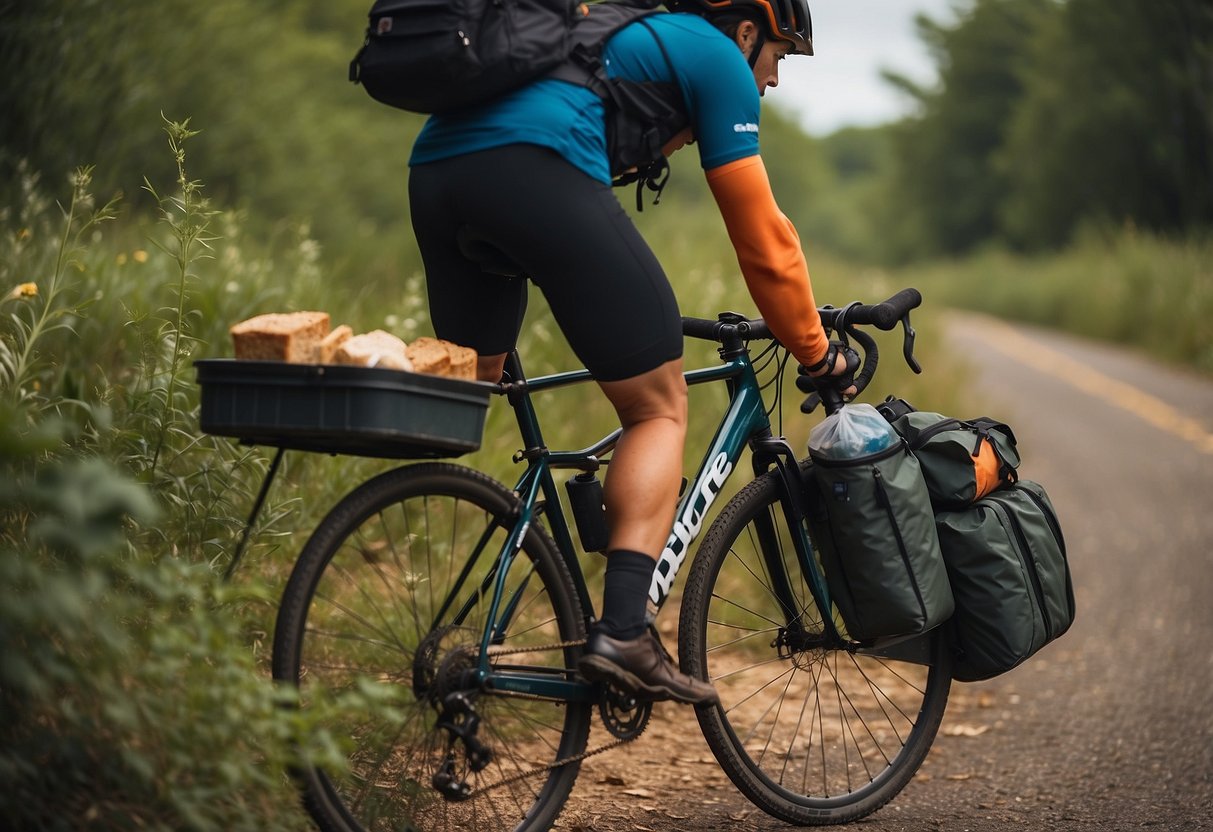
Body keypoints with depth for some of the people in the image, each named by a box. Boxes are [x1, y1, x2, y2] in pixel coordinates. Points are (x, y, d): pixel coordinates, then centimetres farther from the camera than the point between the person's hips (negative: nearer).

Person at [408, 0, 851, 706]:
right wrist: (815, 350, 25)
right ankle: (622, 633, -10)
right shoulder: (718, 58, 15)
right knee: (661, 410, 2)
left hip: (434, 164, 8)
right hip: (534, 169, -8)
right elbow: (763, 237, 13)